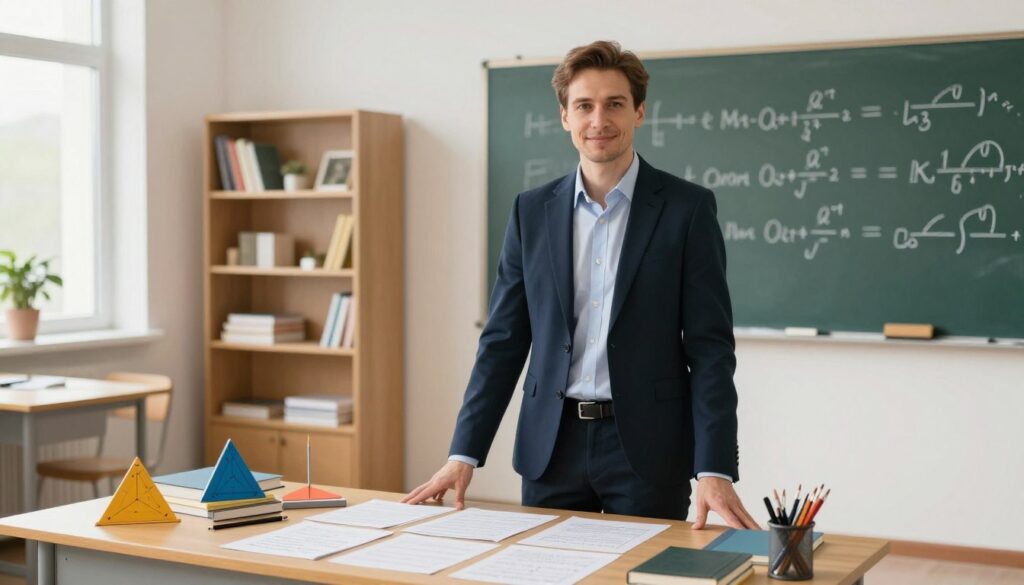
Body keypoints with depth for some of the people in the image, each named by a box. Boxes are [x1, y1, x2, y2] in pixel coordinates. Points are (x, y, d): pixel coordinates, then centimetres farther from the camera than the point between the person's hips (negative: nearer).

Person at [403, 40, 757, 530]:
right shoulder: (532, 211, 5)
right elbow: (504, 339, 6)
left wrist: (715, 470, -16)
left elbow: (710, 346, -6)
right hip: (551, 445, 3)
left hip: (647, 447, -2)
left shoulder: (687, 208, -4)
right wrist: (464, 454, -1)